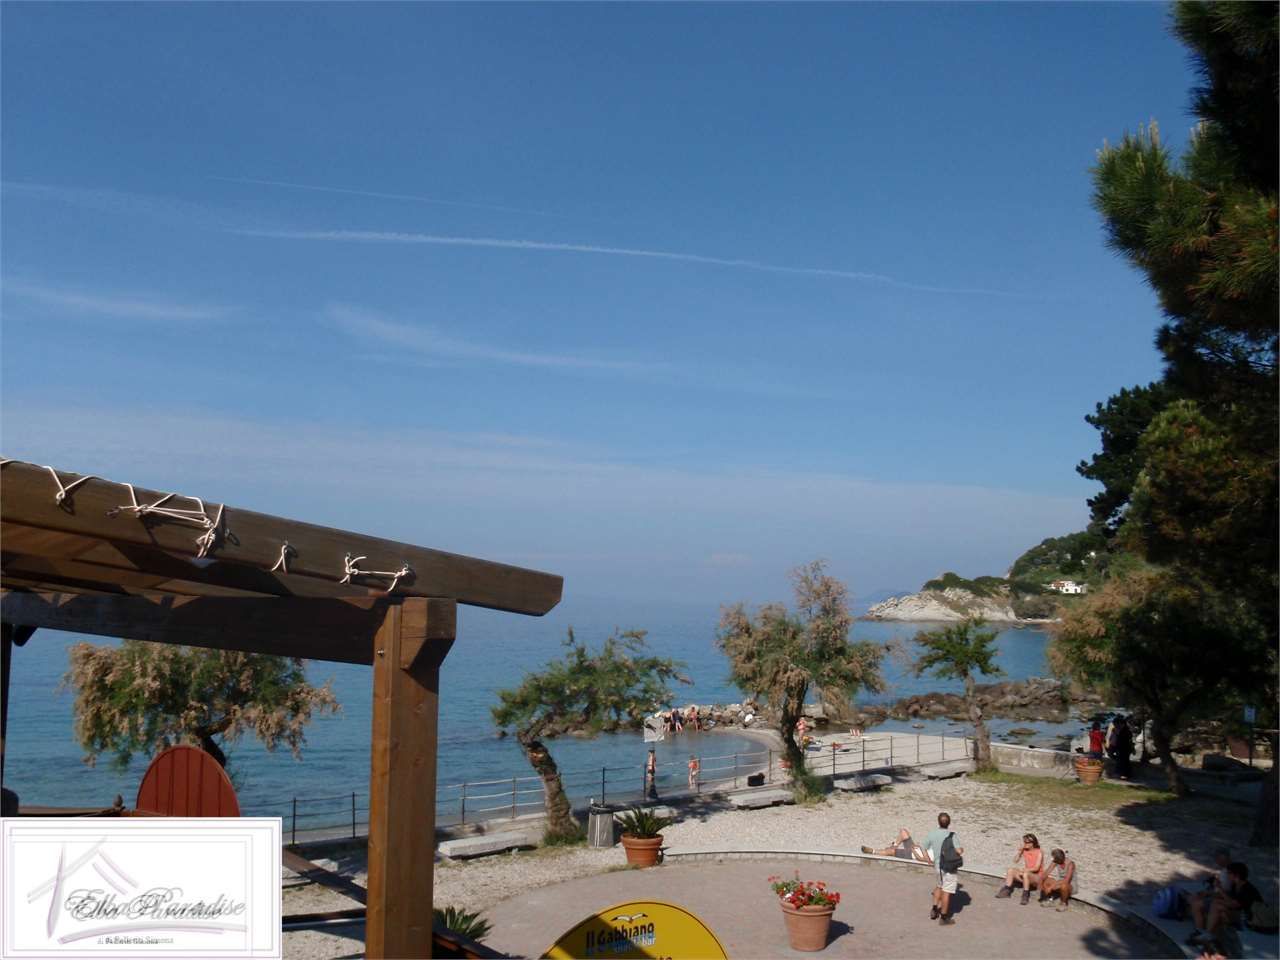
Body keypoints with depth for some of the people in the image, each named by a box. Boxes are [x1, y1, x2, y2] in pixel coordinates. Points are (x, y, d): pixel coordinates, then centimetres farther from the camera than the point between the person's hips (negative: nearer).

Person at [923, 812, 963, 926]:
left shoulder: (931, 834, -4)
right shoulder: (951, 834, -18)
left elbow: (924, 849, 5)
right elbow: (958, 850, -26)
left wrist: (929, 860, 22)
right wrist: (961, 849, -2)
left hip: (938, 865, 5)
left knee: (940, 886, 28)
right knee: (946, 891, 5)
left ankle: (934, 910, 29)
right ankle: (944, 918, 15)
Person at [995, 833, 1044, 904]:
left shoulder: (1039, 852, -13)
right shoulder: (1024, 851, 3)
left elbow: (1036, 868, -19)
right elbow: (1015, 861, 3)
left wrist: (1023, 870, -26)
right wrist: (1019, 851, -10)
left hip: (1037, 876, -6)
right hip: (1027, 872, 6)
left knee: (1025, 874, -37)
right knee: (1010, 870, -15)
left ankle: (1026, 895, -29)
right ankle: (1007, 890, -16)